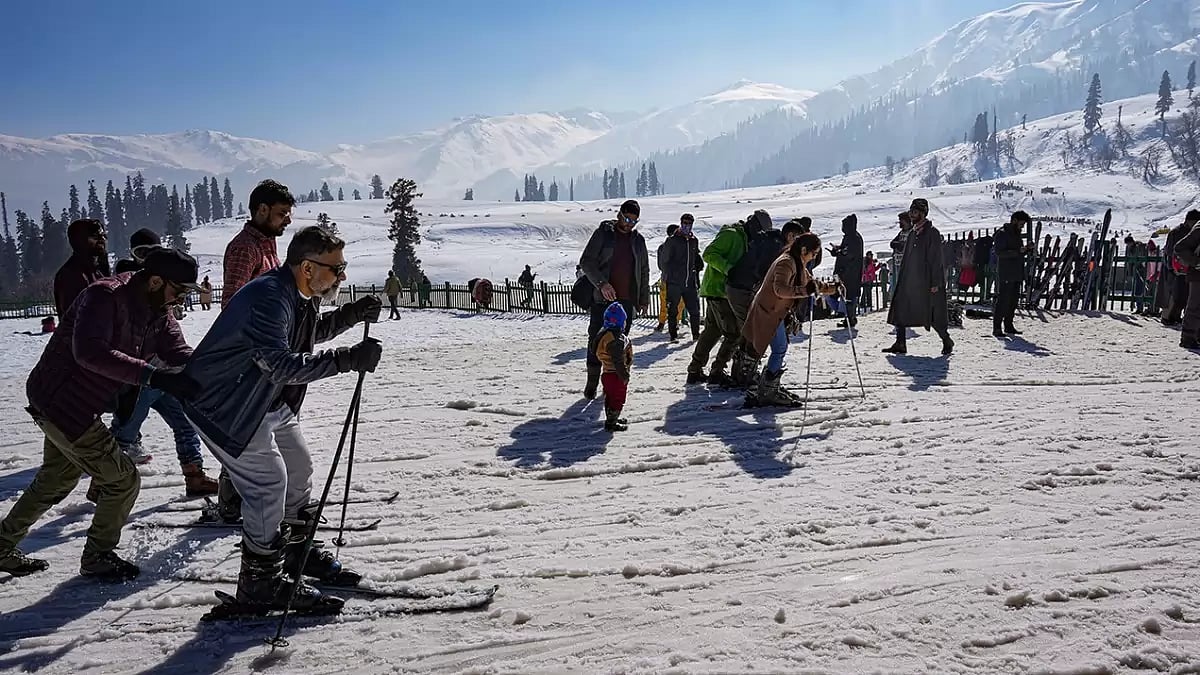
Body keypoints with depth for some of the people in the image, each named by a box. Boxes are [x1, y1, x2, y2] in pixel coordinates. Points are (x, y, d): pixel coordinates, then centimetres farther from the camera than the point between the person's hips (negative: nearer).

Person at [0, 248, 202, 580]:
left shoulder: (158, 313, 1)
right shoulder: (105, 296, -25)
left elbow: (180, 353, -5)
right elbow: (90, 352, -39)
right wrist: (152, 375, -45)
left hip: (70, 405, 10)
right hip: (62, 403, -10)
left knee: (55, 481, 28)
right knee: (123, 481, -4)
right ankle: (97, 557, 17)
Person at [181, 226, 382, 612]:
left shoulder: (301, 294, -1)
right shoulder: (269, 297, -31)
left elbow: (311, 332, 18)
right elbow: (282, 365, -41)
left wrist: (352, 314, 1)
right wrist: (346, 359, -42)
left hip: (268, 401, 10)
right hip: (223, 404, -10)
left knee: (299, 471, 16)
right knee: (269, 481, -12)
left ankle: (295, 550, 35)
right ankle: (260, 581, 2)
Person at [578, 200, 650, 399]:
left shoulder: (638, 240, 12)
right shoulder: (603, 233, 0)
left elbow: (644, 271, 19)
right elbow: (586, 261, -6)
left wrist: (644, 298, 15)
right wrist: (601, 283, -18)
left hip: (627, 300, 3)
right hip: (602, 298, -3)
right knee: (597, 339, -2)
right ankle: (592, 381, 8)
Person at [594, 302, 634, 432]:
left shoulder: (605, 332, 5)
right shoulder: (615, 340, -28)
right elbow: (618, 361, -27)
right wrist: (624, 376, -19)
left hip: (608, 373, 10)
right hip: (615, 375, -10)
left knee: (611, 397, 22)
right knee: (617, 398, 1)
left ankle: (612, 418, 36)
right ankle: (611, 423, 9)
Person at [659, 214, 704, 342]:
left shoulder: (694, 241, 13)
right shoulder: (672, 240, -2)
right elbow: (663, 261, -1)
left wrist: (696, 279, 15)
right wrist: (669, 276, -6)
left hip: (690, 283, 4)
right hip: (674, 283, -4)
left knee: (694, 309, 3)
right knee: (673, 310, 1)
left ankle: (696, 334, 14)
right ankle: (673, 335, 8)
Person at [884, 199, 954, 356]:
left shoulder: (932, 233, -9)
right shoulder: (911, 233, 15)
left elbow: (936, 260, -13)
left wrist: (935, 283, -17)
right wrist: (901, 280, 15)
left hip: (926, 282, -8)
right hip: (909, 282, 8)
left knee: (933, 315, 0)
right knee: (900, 311, 0)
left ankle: (947, 341, 19)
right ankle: (900, 344, 4)